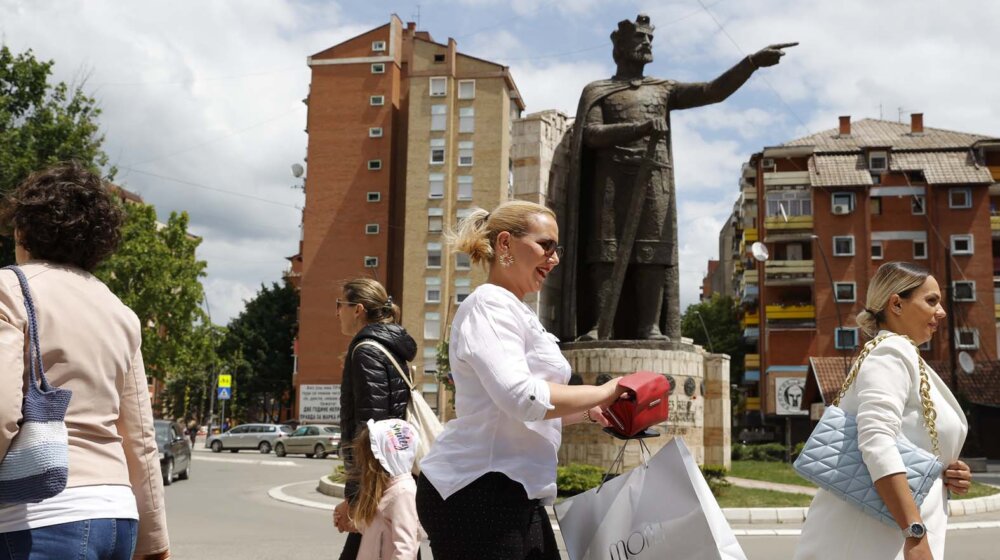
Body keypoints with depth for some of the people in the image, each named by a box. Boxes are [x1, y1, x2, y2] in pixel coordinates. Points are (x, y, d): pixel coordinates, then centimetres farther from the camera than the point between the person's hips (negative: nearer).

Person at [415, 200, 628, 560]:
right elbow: (521, 397, -24)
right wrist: (602, 392, -12)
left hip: (515, 494, 10)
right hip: (477, 490, -10)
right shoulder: (490, 304, -10)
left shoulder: (517, 313, 19)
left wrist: (589, 412, 9)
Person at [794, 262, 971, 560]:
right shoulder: (893, 352, -10)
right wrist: (916, 536, -29)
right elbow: (876, 440, -25)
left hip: (890, 534, 10)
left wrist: (946, 474, 6)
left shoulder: (895, 356, 19)